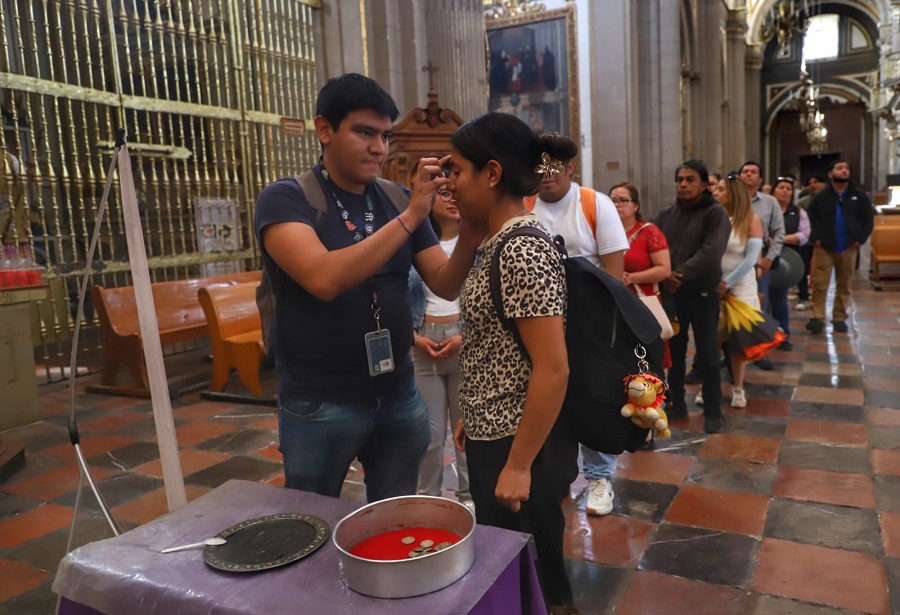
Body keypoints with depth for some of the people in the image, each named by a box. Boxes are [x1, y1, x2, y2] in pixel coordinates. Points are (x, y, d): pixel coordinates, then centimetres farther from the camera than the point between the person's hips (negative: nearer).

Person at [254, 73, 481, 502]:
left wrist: (469, 231, -20)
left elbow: (445, 285, -1)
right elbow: (324, 279, -27)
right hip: (319, 406, -4)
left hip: (398, 398, 4)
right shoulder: (284, 199, -10)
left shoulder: (398, 199, 3)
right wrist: (410, 217, -29)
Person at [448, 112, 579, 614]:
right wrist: (472, 420, 17)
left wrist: (519, 466, -20)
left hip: (522, 444, -9)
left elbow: (553, 369, -25)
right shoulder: (499, 243, 7)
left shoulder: (524, 251, -22)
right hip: (493, 437, 9)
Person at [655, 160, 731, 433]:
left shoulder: (715, 213, -5)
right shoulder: (666, 214, 9)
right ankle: (676, 405, 25)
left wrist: (681, 274, -19)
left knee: (707, 356, 3)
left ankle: (713, 411, 17)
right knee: (674, 352, 12)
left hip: (702, 294, -4)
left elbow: (710, 254, -18)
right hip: (670, 293, 4)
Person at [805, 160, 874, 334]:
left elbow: (868, 220, 7)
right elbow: (810, 219, -1)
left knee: (844, 285, 9)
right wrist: (815, 238, -12)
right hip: (824, 247, -2)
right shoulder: (820, 197, 1)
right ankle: (818, 318, -5)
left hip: (848, 248, 2)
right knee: (819, 284, -7)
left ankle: (839, 318, 17)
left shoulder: (859, 196, 6)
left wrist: (860, 239, -4)